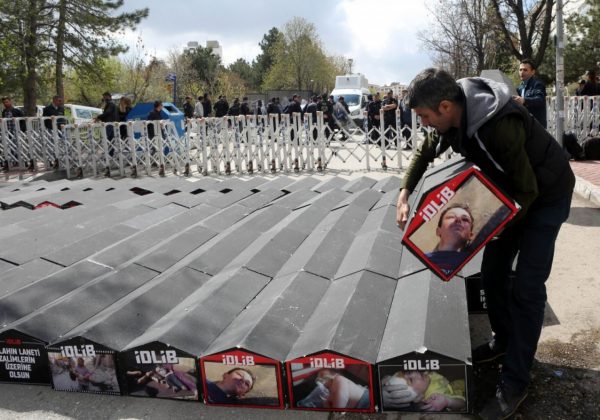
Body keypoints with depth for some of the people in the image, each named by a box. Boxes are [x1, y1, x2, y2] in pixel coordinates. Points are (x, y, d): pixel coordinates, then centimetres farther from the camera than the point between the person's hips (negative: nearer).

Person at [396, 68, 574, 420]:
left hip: (546, 195, -8)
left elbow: (528, 190, -29)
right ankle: (504, 341, 34)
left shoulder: (501, 126, -38)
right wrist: (405, 192, -7)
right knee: (493, 273, 12)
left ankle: (515, 383, 1)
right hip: (513, 193, 8)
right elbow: (425, 153, 5)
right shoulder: (455, 116, -13)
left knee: (526, 288, -9)